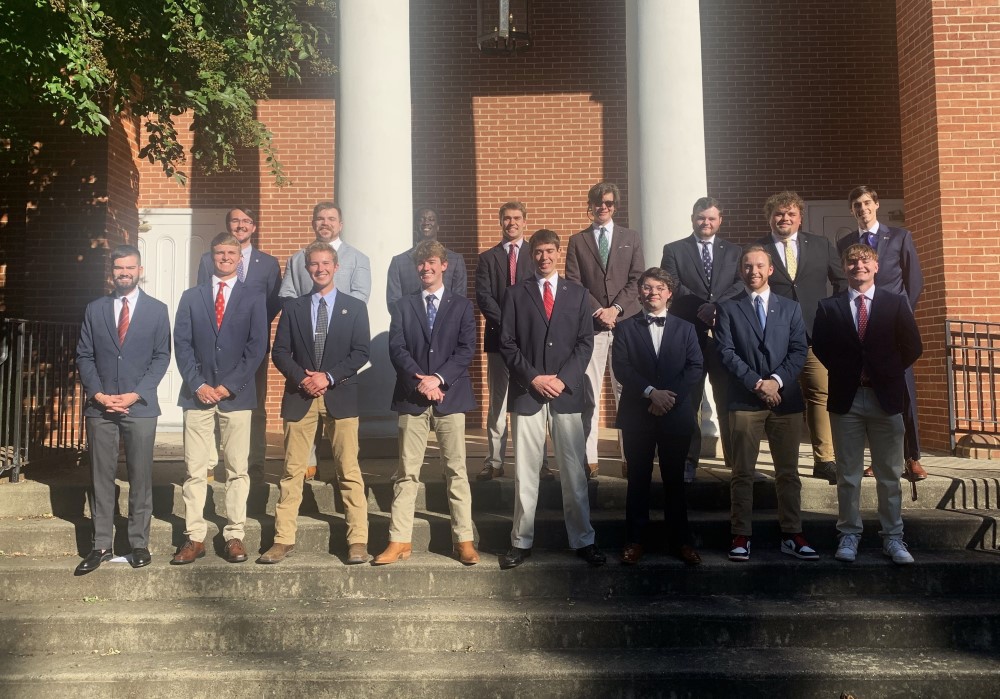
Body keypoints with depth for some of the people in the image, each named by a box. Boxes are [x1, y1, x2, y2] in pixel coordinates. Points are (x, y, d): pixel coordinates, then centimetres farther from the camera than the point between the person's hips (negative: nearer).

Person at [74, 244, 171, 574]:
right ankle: (101, 546, 12)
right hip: (100, 406, 2)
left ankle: (139, 543, 12)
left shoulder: (157, 309, 5)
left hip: (140, 406, -2)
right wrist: (98, 394, -7)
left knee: (140, 478, 3)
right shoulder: (94, 309, 10)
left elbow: (161, 357, 0)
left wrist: (135, 394, -10)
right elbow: (84, 356, 8)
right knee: (101, 478, 5)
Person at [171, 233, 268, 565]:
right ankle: (195, 537, 8)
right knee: (194, 471, 2)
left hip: (237, 394, -1)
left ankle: (234, 536, 8)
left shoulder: (253, 298, 7)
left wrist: (230, 386, -8)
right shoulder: (191, 297, 13)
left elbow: (257, 347, 0)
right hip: (197, 392, 1)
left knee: (238, 470, 2)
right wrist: (197, 384, -7)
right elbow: (182, 344, 6)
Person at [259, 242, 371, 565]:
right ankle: (283, 539, 11)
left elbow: (361, 352, 0)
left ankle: (358, 541, 3)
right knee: (292, 471, 3)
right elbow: (280, 352, 7)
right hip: (299, 397, 2)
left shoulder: (355, 307, 8)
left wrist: (329, 377, -11)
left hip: (340, 396, -1)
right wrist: (302, 378, -10)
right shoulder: (293, 308, 12)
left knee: (349, 471, -2)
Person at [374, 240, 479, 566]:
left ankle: (464, 540, 9)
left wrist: (438, 378, -14)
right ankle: (399, 541, 8)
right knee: (407, 472, 3)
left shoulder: (462, 305, 9)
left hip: (450, 396, -1)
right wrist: (419, 380, -14)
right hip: (412, 398, 1)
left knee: (456, 471, 2)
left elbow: (466, 349, -2)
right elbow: (396, 349, 1)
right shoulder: (404, 305, 12)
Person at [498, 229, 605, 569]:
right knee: (525, 473, 3)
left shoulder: (577, 293, 10)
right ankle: (521, 541, 12)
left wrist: (563, 378, -8)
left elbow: (585, 342, 5)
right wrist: (533, 377, -9)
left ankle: (583, 540, 13)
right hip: (527, 392, 0)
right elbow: (507, 343, 2)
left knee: (574, 471, 4)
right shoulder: (516, 294, 7)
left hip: (567, 392, 1)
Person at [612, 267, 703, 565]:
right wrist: (651, 392, -17)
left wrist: (671, 395, -13)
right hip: (637, 414, -1)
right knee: (638, 479, 5)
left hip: (676, 415, 1)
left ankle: (680, 540, 17)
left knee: (675, 479, 8)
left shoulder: (685, 328, 11)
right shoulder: (625, 328, 6)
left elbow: (695, 368, 0)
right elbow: (621, 368, -5)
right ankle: (635, 540, 14)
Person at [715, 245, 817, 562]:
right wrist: (756, 383, -12)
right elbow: (727, 353, -3)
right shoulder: (728, 309, 7)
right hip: (744, 400, -2)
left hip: (786, 399, 2)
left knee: (788, 472, 6)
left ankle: (792, 535, 14)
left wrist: (776, 380, -10)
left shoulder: (790, 308, 15)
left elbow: (799, 350, 5)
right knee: (743, 473, 0)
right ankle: (741, 536, 6)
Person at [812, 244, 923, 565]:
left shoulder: (896, 303, 4)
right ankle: (849, 535, 16)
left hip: (886, 397, 0)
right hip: (845, 399, 0)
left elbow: (912, 346, 5)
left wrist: (886, 373, 2)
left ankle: (893, 538, 16)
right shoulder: (829, 307, 3)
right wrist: (846, 373, 1)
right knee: (848, 475, 6)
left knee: (890, 475, 7)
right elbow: (820, 347, 7)